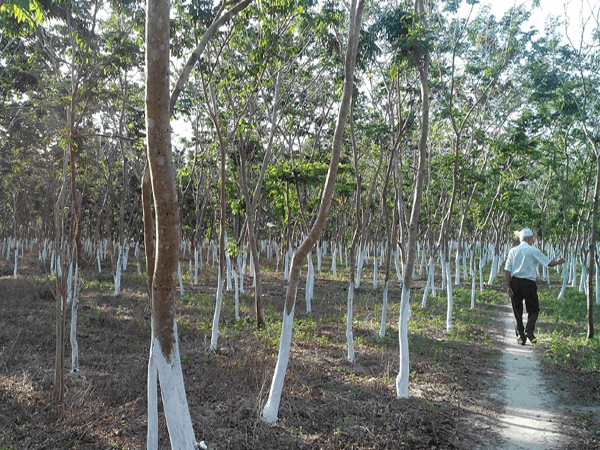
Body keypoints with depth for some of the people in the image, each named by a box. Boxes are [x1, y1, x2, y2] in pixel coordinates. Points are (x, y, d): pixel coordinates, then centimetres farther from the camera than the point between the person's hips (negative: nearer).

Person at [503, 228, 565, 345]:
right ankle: (529, 330, -10)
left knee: (517, 311, 10)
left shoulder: (513, 251, 6)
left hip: (514, 282, 3)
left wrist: (508, 286, 2)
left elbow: (507, 270, 1)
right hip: (528, 283, -3)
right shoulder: (534, 251, -2)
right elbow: (549, 263, 5)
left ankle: (520, 335, 9)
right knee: (533, 309, 10)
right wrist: (559, 261, 25)